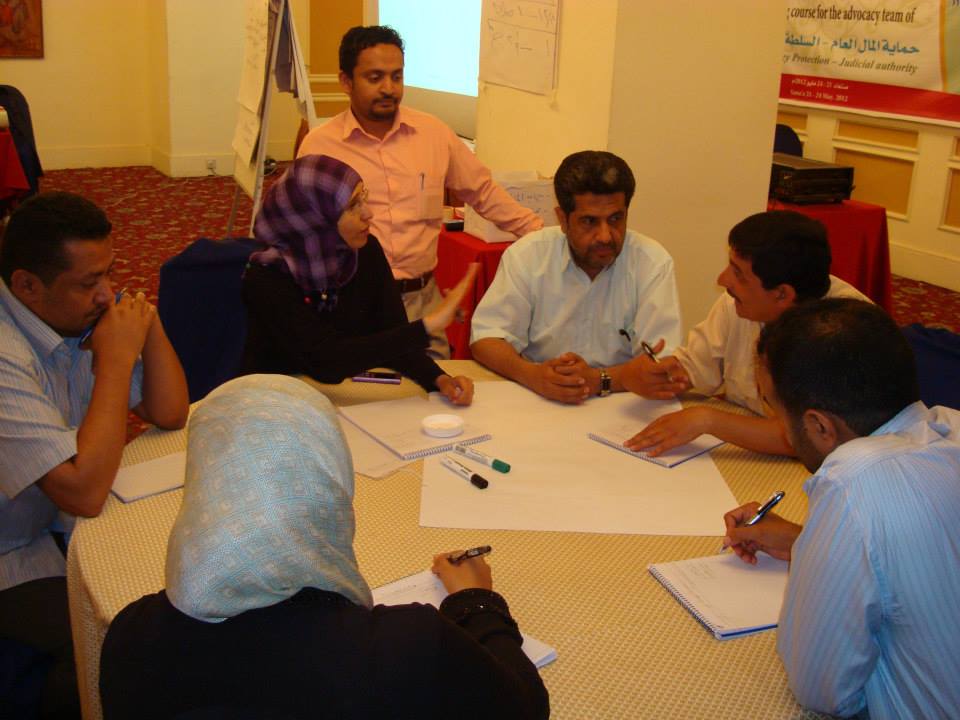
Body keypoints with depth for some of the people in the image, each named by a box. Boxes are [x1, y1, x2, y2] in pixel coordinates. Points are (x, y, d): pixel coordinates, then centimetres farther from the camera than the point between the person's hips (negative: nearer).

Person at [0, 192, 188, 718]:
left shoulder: (80, 315, -6)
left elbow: (170, 414, 1)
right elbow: (84, 493, -34)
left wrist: (149, 328, -16)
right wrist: (116, 359, -30)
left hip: (64, 519, 7)